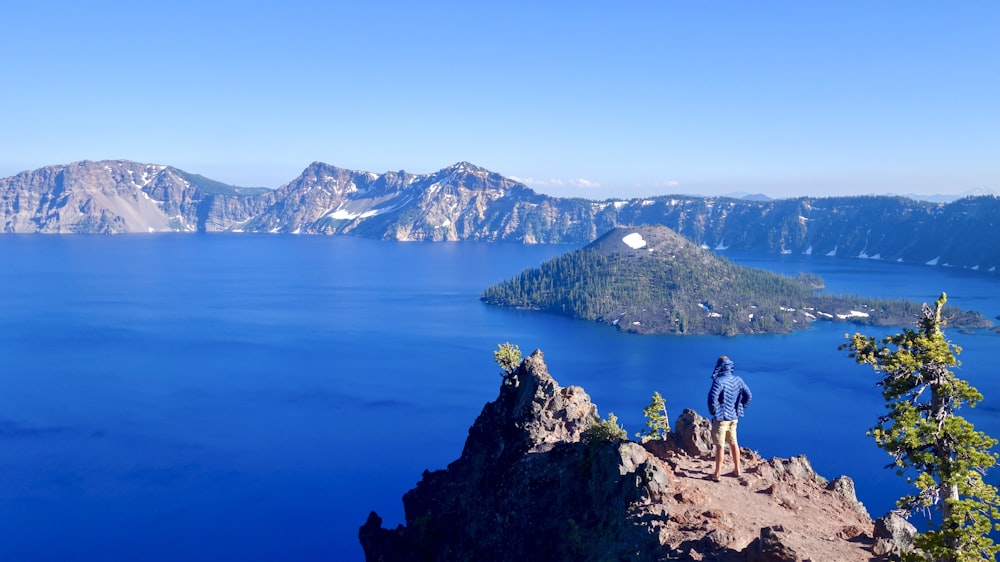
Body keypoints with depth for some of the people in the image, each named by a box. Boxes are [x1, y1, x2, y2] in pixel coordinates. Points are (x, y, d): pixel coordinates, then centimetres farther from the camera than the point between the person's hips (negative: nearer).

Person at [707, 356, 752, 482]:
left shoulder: (719, 381, -20)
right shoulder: (738, 380, 1)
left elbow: (712, 398, -28)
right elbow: (748, 395, 7)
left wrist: (713, 411, -11)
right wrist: (739, 409, 13)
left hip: (721, 418, -7)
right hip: (734, 417, 7)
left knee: (720, 446, -1)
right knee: (733, 443, 20)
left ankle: (717, 474, 5)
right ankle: (737, 469, 31)